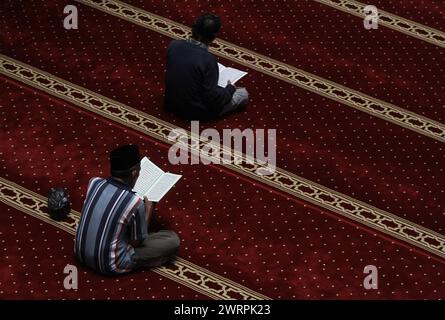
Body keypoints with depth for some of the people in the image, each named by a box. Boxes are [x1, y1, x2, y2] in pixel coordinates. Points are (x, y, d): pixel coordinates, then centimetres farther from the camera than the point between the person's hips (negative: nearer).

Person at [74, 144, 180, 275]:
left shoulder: (94, 182, -8)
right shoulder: (134, 202, -23)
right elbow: (137, 242, -7)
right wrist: (149, 210, 5)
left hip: (80, 254, 6)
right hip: (109, 265, -6)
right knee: (172, 240, -1)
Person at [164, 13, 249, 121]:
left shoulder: (173, 45, -12)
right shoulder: (208, 60, -28)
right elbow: (213, 99, -22)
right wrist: (230, 89, -2)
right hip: (195, 112, -6)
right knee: (243, 94, 8)